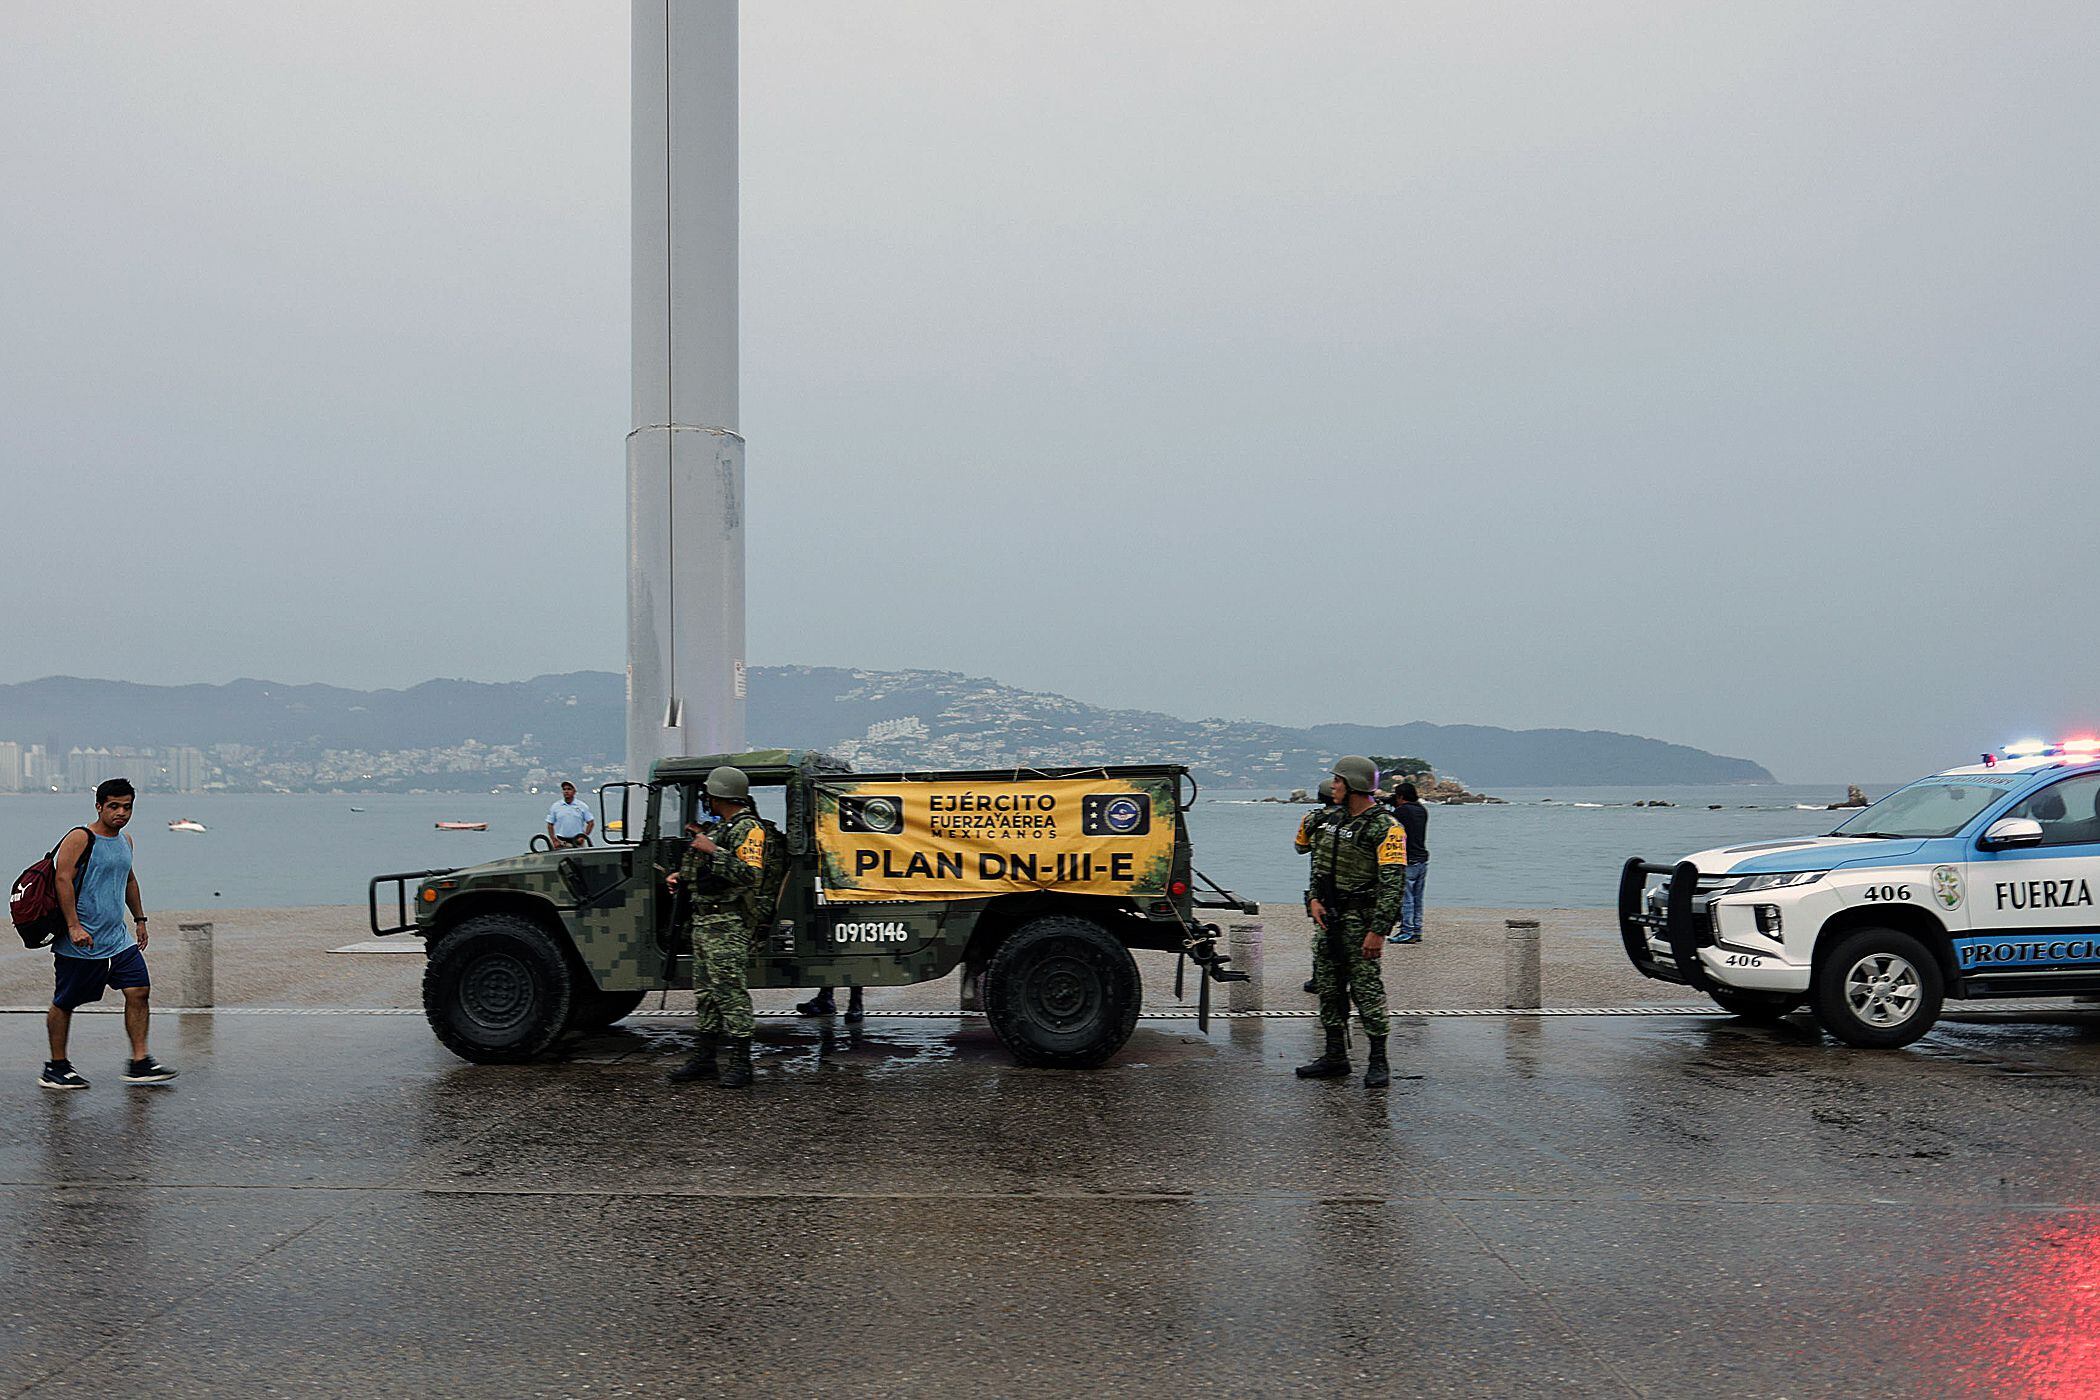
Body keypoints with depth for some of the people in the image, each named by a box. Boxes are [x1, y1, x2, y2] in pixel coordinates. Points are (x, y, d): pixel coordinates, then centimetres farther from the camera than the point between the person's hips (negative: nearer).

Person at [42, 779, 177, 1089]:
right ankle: (55, 1068, 18)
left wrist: (139, 918, 27)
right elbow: (63, 879, -19)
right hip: (81, 944, -7)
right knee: (64, 1003, 5)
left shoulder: (125, 841, 13)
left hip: (118, 940, 7)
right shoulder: (80, 839, -11)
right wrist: (74, 926, -25)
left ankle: (139, 1063, 0)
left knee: (139, 992, -3)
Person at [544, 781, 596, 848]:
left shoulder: (582, 806, 6)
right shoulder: (555, 807, 8)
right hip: (561, 842, 0)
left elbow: (591, 823, 8)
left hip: (577, 840, 0)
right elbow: (550, 825, 9)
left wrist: (584, 836, -3)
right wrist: (554, 840, -2)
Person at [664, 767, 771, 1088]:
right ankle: (704, 1059, 21)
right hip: (704, 921, 10)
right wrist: (683, 876, 17)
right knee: (705, 992, 13)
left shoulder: (748, 830, -12)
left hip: (728, 925, -10)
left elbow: (749, 875, -25)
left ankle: (740, 1063, -5)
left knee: (729, 990, -10)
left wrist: (713, 850, -24)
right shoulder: (722, 827, 19)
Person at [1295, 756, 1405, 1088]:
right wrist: (1315, 900, 3)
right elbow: (1318, 862, 19)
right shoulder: (1336, 820, 12)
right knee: (1329, 986, 11)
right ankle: (1335, 1058, 20)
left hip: (1360, 917, -8)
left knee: (1366, 987, -7)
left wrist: (1378, 931, -23)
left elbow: (1393, 882, -19)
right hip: (1328, 915, 8)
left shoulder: (1386, 827, -13)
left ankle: (1379, 1062, 2)